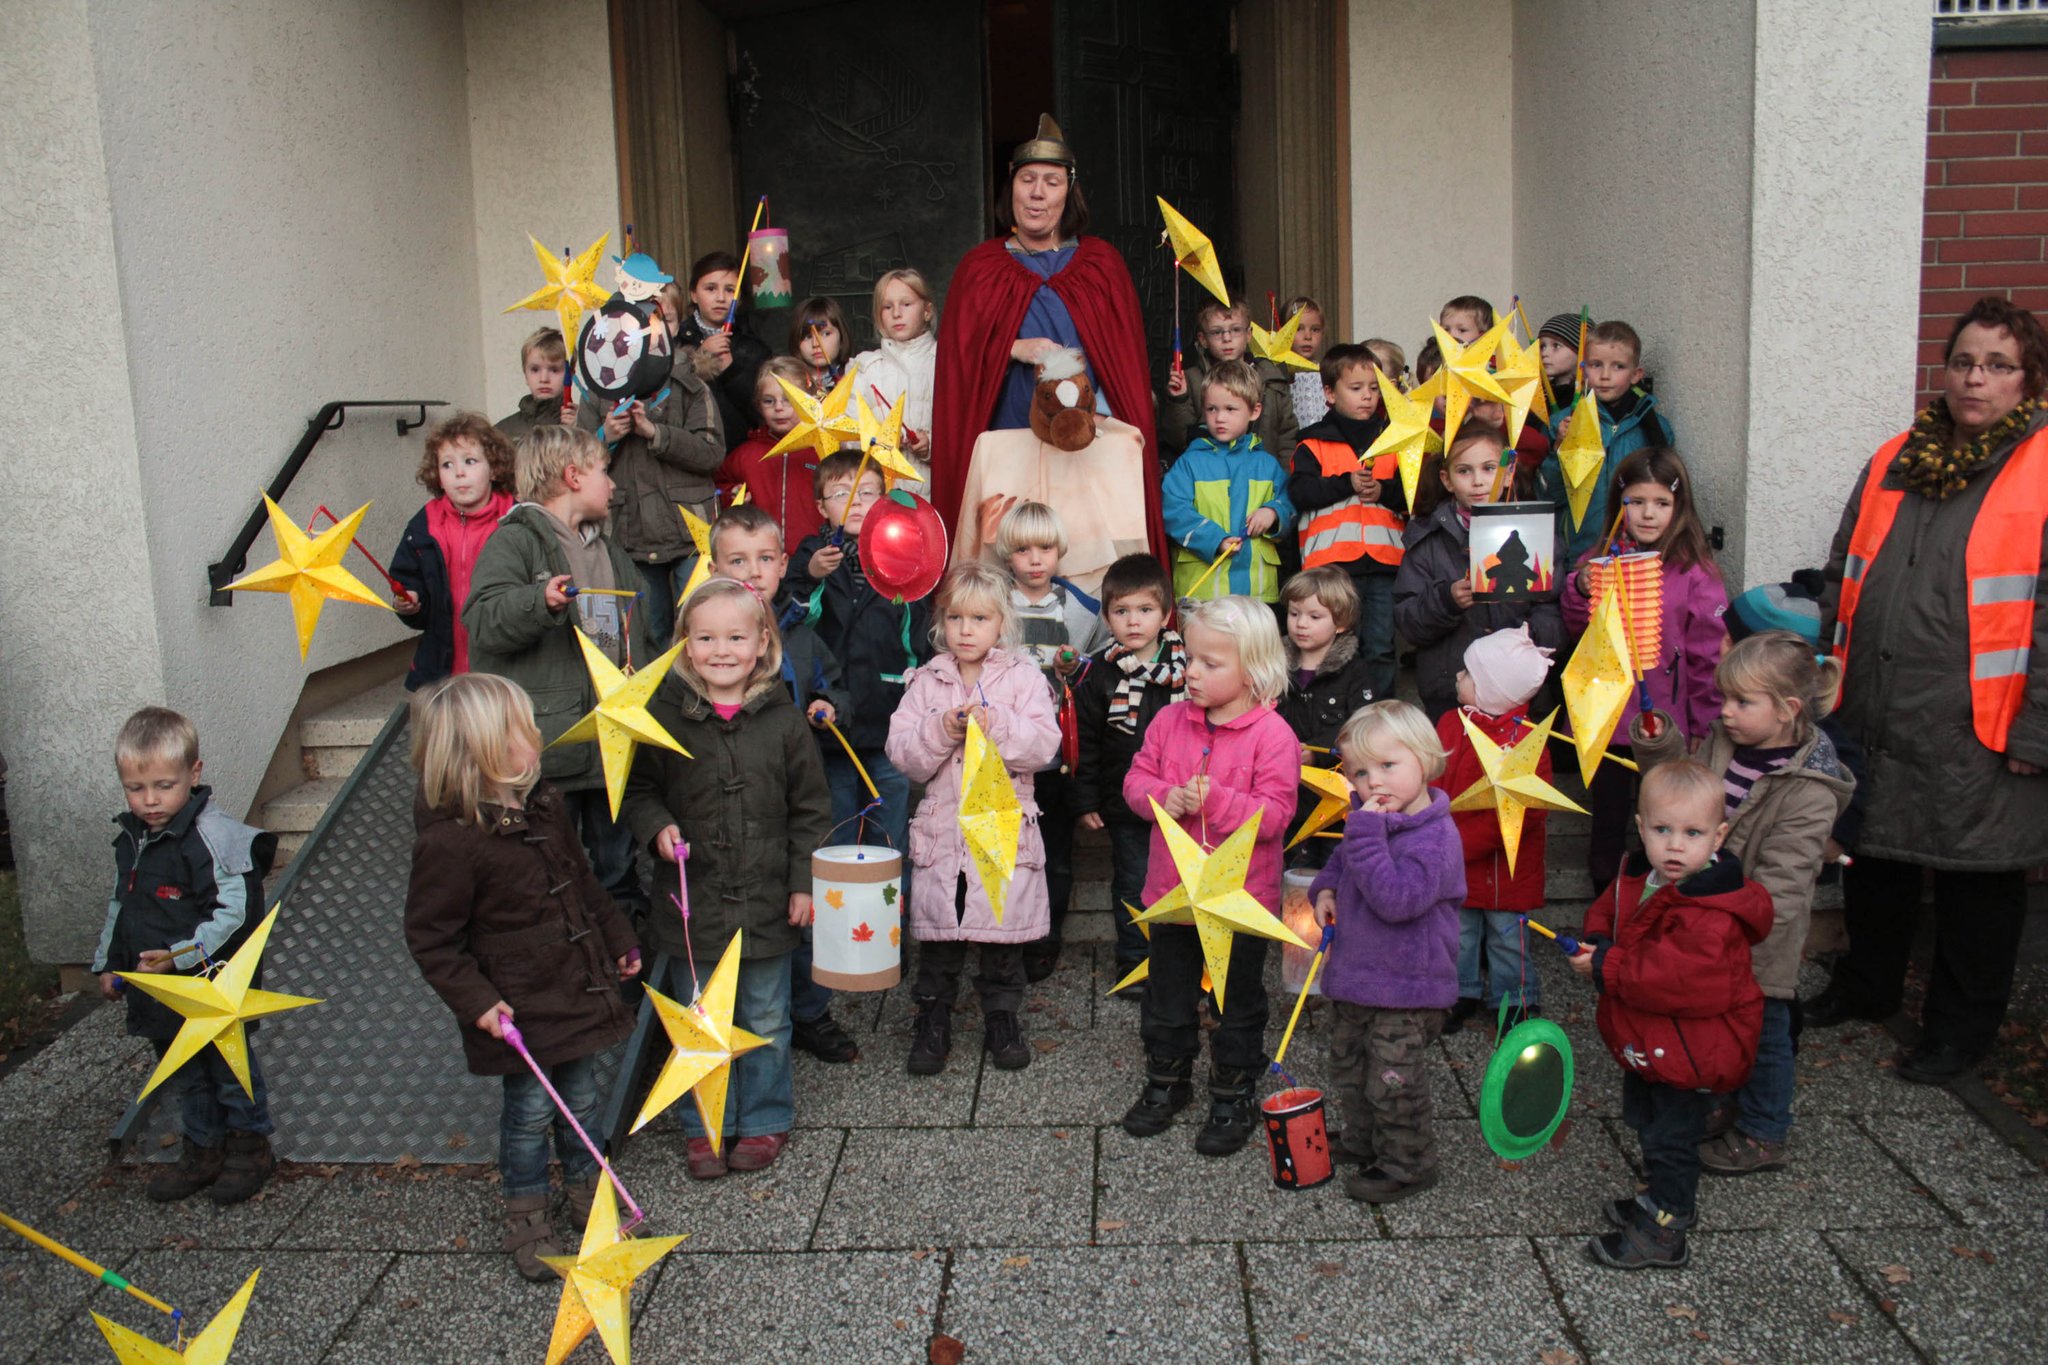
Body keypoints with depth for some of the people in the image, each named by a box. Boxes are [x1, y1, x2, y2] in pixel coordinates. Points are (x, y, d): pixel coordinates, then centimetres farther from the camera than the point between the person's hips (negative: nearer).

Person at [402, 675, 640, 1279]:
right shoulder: (448, 842, -22)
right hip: (519, 1007, -7)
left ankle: (586, 1191, 37)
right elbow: (431, 939, -16)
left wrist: (618, 941, 19)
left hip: (575, 987, 7)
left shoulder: (545, 805, 2)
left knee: (580, 1098, 17)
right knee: (530, 1108, 6)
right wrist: (477, 1001, -21)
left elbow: (582, 881, 16)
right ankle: (525, 1219, 26)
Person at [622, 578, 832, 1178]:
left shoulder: (782, 721, -6)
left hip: (767, 904, 0)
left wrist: (805, 883, -2)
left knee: (766, 1021, 15)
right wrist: (657, 828, -12)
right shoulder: (664, 719, -6)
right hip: (692, 903, 0)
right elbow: (638, 788, 7)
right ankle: (704, 1127, 32)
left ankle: (765, 1121, 33)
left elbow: (810, 809, 1)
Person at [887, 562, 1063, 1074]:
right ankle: (932, 1022, 24)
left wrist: (995, 725, -25)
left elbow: (1044, 744, -12)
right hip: (942, 829, 1)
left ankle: (1002, 1019, 28)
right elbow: (901, 753, -3)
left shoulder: (1023, 677, -1)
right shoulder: (926, 681, 3)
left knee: (1005, 930, 10)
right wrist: (940, 731, -19)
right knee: (937, 935, 9)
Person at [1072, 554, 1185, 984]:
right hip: (1125, 805, -1)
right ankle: (1133, 960, 25)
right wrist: (1086, 800, -3)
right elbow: (1085, 742, -1)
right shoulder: (1098, 674, -5)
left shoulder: (1188, 667, -3)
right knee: (1133, 884, 9)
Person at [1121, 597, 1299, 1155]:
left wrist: (1214, 800, -31)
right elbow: (1137, 778, 3)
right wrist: (1164, 798, -18)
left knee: (1239, 1001, 12)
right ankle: (1167, 1079, 38)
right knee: (1167, 994, 19)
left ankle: (1233, 1095, 29)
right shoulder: (1170, 720, -1)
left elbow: (1274, 814, -20)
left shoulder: (1272, 734, -16)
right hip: (1171, 890, 5)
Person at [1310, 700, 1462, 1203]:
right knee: (1348, 1066, 24)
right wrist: (1325, 888, 2)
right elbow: (1340, 859, 23)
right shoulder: (1372, 820, 2)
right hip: (1355, 978, 9)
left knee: (1393, 1083, 4)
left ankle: (1407, 1165, 24)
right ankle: (1363, 1141, 45)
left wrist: (1366, 835, -35)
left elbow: (1397, 899, -35)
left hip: (1406, 992, -9)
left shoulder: (1433, 836, -24)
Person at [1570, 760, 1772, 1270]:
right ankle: (1663, 1199, 48)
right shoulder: (1638, 878, -4)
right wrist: (1597, 944, -10)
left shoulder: (1711, 914, -32)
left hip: (1690, 1051, -9)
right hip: (1649, 1044, 9)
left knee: (1671, 1138, 6)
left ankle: (1663, 1231, 22)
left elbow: (1682, 977, -39)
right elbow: (1607, 909, 13)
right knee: (1646, 1122, 27)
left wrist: (1607, 968, -31)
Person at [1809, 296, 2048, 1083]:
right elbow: (1843, 578, 15)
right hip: (1874, 720, 5)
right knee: (1873, 857, 19)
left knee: (1976, 880, 9)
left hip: (1976, 736, -5)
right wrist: (1830, 684, 12)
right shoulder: (1896, 461, 10)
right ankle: (1866, 987, 40)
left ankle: (1960, 1030, 26)